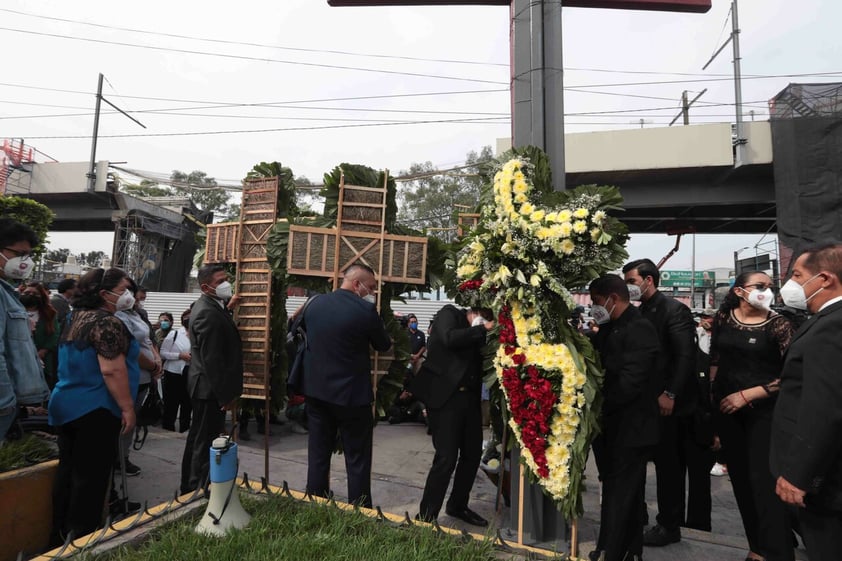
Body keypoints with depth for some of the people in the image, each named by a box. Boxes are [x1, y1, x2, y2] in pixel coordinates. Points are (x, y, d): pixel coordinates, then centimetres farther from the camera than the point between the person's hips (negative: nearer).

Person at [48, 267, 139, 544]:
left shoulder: (77, 318, 11)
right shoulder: (108, 322, -19)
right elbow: (112, 370, -25)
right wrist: (128, 408, -21)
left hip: (67, 404, 9)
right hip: (96, 409, -9)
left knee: (68, 470, 16)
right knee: (90, 476, 1)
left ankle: (60, 536, 26)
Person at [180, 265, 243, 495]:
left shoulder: (211, 307, 9)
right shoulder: (208, 313, -23)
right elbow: (212, 360, -25)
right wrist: (226, 395, -21)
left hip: (204, 386, 11)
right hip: (211, 389, -11)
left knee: (198, 438, 21)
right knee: (206, 442, 1)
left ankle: (190, 487, 35)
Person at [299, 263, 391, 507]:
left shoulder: (314, 304, 3)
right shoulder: (365, 309, -16)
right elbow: (384, 345, -3)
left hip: (315, 390, 6)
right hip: (351, 394, -5)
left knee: (318, 456, 16)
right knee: (357, 461, 8)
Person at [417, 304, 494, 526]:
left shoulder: (477, 331, 16)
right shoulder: (449, 313, -2)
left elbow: (479, 360, 12)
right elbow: (449, 338, -22)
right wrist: (483, 329, -14)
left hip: (469, 397, 7)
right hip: (445, 396, -7)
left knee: (473, 454, 13)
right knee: (446, 458, -8)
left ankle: (458, 506, 33)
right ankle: (426, 516, 7)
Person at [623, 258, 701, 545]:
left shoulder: (674, 309, -11)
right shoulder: (639, 313, 9)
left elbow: (686, 357, -17)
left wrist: (670, 394, -19)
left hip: (674, 402, -6)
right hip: (651, 400, 6)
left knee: (671, 465, 5)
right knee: (666, 464, 14)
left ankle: (670, 525, 19)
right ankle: (669, 522, 25)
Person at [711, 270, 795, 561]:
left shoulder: (778, 324, -10)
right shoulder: (723, 317, 1)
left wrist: (747, 395, -13)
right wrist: (713, 393, 9)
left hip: (764, 410, -4)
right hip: (726, 407, 4)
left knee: (764, 479, -5)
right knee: (741, 477, 12)